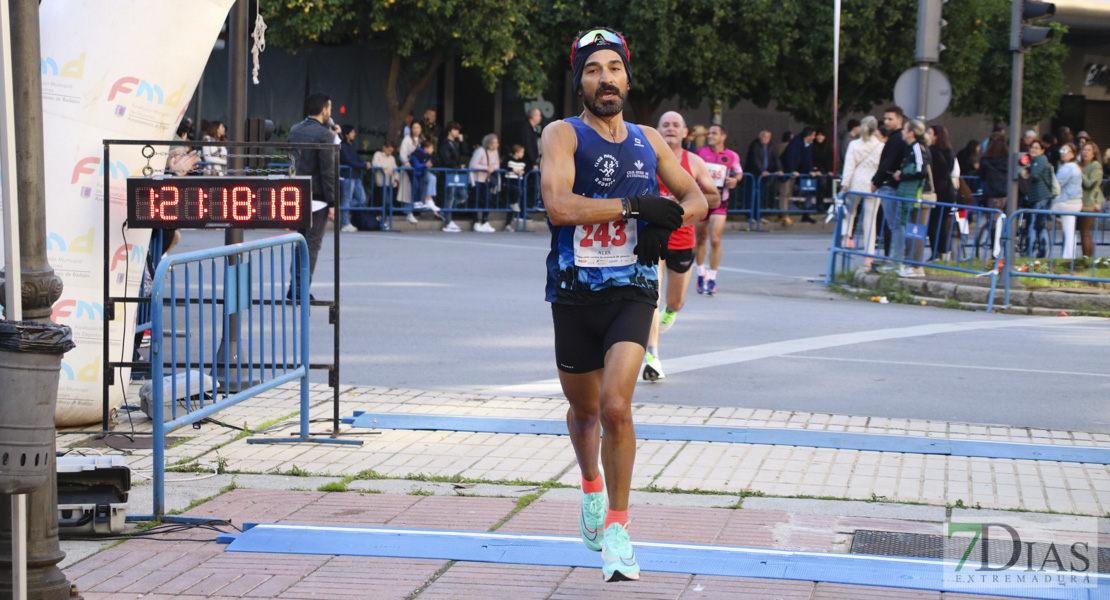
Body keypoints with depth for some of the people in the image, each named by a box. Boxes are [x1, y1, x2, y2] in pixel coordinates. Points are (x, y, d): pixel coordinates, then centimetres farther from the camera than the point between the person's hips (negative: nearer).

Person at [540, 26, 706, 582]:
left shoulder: (648, 140, 9)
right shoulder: (562, 135, -4)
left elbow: (696, 197, 19)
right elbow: (560, 205, -20)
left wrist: (670, 217, -4)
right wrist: (635, 206, -19)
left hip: (632, 290, 1)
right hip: (575, 291, -1)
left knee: (615, 406, -17)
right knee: (584, 409, 15)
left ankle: (617, 526, -4)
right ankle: (591, 487, 46)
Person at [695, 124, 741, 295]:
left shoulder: (731, 156, 2)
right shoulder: (700, 152, 2)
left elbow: (738, 172, 17)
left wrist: (735, 179, -4)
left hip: (719, 202, -2)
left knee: (715, 240, -14)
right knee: (700, 240, 10)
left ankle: (712, 279, -6)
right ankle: (701, 274, 31)